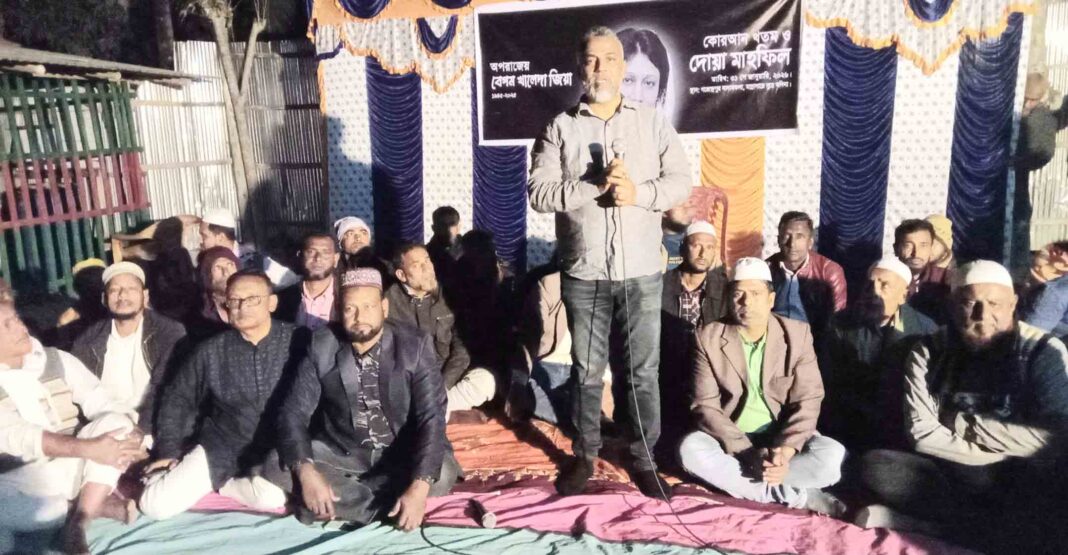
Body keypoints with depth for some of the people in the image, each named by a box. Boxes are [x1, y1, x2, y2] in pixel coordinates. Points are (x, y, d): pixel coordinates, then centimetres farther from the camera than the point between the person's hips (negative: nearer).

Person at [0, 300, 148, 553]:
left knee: (116, 421, -23)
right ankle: (96, 504, -10)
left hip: (70, 465, 4)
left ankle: (77, 522, -24)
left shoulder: (57, 359, 5)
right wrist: (87, 448, -31)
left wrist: (133, 438, -21)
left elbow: (100, 401, 0)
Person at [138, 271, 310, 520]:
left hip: (280, 450, -2)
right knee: (156, 505, -13)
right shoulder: (211, 351, 1)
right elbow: (177, 399, 12)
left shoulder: (298, 341, -7)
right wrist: (169, 452, 5)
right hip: (221, 448, 2)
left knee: (272, 497, -33)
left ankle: (225, 484, -1)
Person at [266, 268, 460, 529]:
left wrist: (419, 488, -34)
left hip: (401, 456, -2)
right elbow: (294, 412, -10)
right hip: (340, 453, 2)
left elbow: (432, 416, -20)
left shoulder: (416, 345, -15)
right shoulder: (323, 346, -8)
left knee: (443, 474, -31)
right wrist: (306, 472, -30)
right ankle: (390, 506, -16)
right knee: (276, 470, -21)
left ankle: (342, 498, -13)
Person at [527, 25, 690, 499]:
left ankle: (644, 460, 22)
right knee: (587, 371, 11)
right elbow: (539, 192, -7)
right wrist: (596, 186, -18)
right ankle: (584, 456, 27)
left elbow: (680, 181, 1)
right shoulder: (560, 127, 3)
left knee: (643, 371, 7)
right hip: (583, 273, 0)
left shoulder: (653, 122, 6)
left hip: (641, 272, 1)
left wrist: (639, 193, -17)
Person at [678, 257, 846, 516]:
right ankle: (800, 496, -24)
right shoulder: (709, 338, -7)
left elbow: (807, 401, -8)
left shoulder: (797, 334, -5)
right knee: (691, 449, -31)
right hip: (731, 440, 0)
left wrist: (785, 450, -24)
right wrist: (747, 453, -24)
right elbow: (705, 406, -11)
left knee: (834, 455, -27)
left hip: (783, 438, 0)